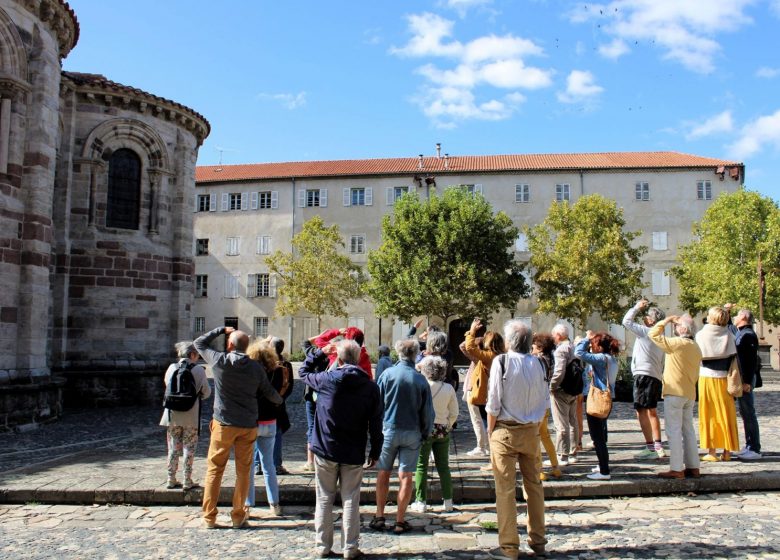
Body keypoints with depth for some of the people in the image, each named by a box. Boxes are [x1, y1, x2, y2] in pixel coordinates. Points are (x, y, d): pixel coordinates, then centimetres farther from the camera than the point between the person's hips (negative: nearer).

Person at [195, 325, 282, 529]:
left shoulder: (220, 361, -9)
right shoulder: (256, 368, -4)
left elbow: (199, 343, 6)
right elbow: (268, 392, 9)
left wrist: (221, 329, 12)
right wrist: (280, 400, 29)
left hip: (224, 424, -1)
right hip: (248, 425, 2)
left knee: (214, 470, 9)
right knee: (243, 471, 10)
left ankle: (209, 517, 12)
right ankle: (238, 516, 15)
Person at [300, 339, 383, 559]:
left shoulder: (326, 379, -11)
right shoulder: (371, 387, -6)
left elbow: (303, 372, 10)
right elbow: (376, 424, -2)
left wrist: (319, 353, 16)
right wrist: (375, 451, 6)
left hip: (326, 450, -1)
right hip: (354, 454, 1)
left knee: (324, 499, 11)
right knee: (351, 501, 8)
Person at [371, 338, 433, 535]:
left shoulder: (388, 373, -7)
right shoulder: (421, 380, -7)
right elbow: (427, 412, -2)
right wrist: (425, 433, 12)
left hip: (389, 429, 0)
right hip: (412, 432, 0)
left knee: (383, 473, 14)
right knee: (406, 476, 6)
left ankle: (379, 516, 17)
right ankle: (400, 521, 11)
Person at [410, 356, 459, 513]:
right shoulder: (449, 388, -5)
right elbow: (454, 413, 2)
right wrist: (447, 426, 13)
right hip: (442, 431, 3)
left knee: (421, 466, 7)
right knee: (443, 466, 13)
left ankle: (421, 502, 8)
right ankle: (448, 501, 16)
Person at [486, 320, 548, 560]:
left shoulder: (501, 362, -13)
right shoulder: (537, 364, 0)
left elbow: (493, 403, -12)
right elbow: (545, 400, 5)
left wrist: (490, 430, -1)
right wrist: (535, 424, 14)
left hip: (506, 431, -4)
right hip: (531, 431, 4)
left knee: (505, 489, 3)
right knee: (534, 485, 15)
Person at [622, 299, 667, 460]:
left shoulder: (646, 332, -10)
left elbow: (627, 321, -8)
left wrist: (637, 307, 3)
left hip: (644, 375, -10)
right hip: (656, 376, 10)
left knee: (642, 411, -11)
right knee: (651, 412, 16)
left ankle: (650, 447, -15)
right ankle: (658, 446, 20)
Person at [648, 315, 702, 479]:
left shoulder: (676, 343, -15)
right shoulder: (696, 348, 12)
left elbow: (652, 334, -10)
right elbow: (695, 374, 18)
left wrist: (667, 320, 0)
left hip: (674, 393, -8)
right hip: (690, 394, 8)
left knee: (673, 431, -5)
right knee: (688, 430, 13)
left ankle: (676, 469, -5)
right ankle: (693, 467, 16)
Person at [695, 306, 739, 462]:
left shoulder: (700, 335, -6)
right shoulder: (729, 335, -4)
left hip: (706, 378, -1)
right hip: (724, 379, 1)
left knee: (709, 415, 5)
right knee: (726, 414, 9)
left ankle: (712, 452, 6)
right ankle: (727, 451, 12)